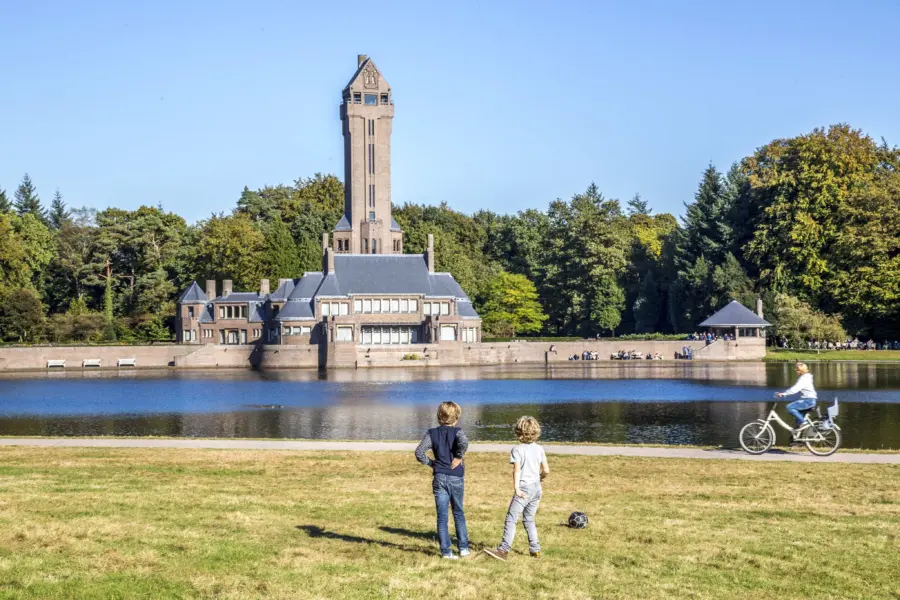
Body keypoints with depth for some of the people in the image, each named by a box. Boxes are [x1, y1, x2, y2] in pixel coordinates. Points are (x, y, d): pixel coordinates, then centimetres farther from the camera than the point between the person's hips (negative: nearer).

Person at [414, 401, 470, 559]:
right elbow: (464, 443, -29)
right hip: (456, 478, -1)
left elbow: (419, 452, -9)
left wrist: (430, 463, 5)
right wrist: (458, 457, -14)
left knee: (442, 516, 3)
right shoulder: (457, 432, -6)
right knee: (459, 514, 16)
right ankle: (463, 548, 18)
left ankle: (446, 551, 1)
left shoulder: (432, 433, 1)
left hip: (439, 478, 1)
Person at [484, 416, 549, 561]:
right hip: (537, 488, 6)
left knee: (511, 519, -6)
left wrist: (516, 488, -24)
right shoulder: (539, 449, 7)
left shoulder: (517, 449, -8)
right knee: (529, 519, 17)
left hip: (524, 489, -6)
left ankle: (504, 549, -12)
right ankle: (535, 549, 16)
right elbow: (546, 470, 8)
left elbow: (517, 470, -19)